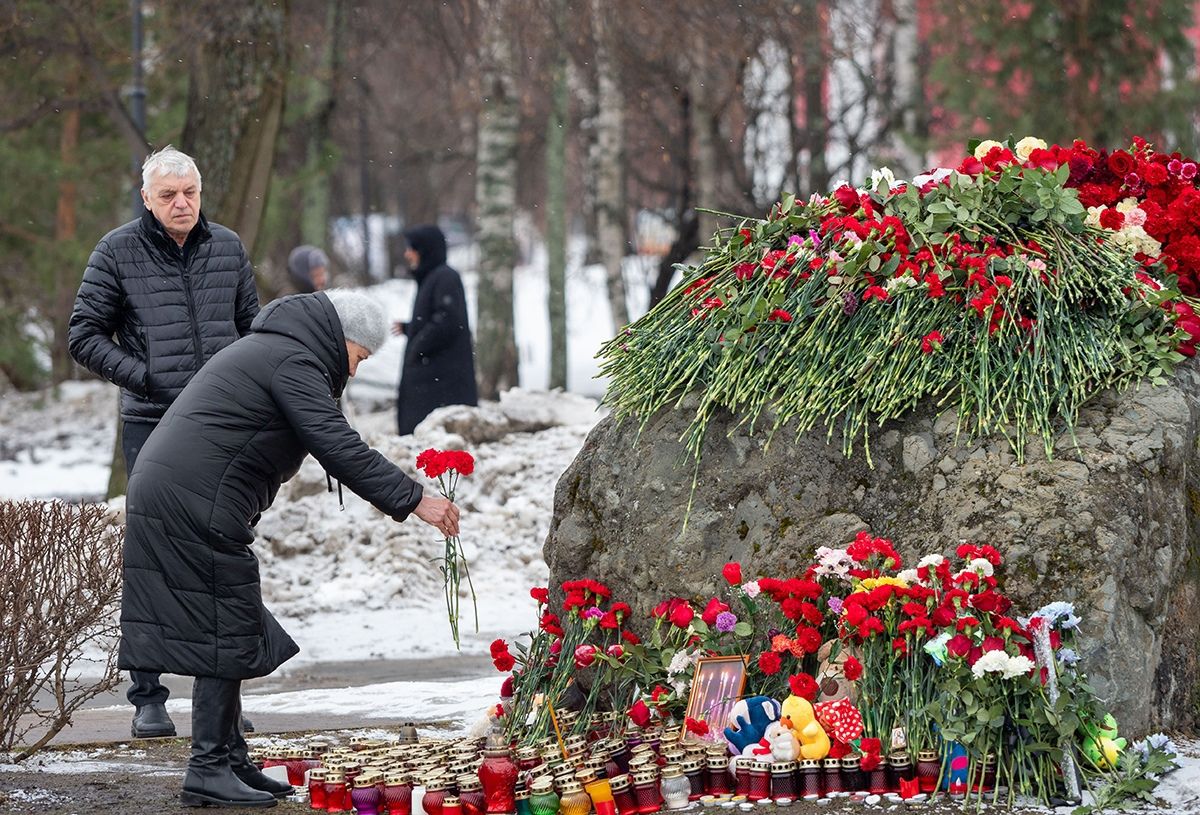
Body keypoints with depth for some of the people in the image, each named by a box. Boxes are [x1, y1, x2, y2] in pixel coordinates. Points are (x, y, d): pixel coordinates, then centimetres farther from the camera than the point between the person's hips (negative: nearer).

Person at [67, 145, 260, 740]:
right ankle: (148, 697, 0)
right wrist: (146, 378, -10)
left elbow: (251, 327, 20)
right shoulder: (117, 253, -1)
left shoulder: (228, 248, 10)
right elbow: (84, 336, 0)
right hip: (151, 427, -4)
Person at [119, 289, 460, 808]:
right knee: (224, 634, -6)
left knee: (222, 635, 14)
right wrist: (412, 500, -18)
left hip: (161, 495, 10)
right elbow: (338, 447, -19)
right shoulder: (293, 361, -9)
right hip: (195, 508, -10)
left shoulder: (267, 351, 25)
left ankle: (228, 759, 18)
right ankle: (209, 769, -5)